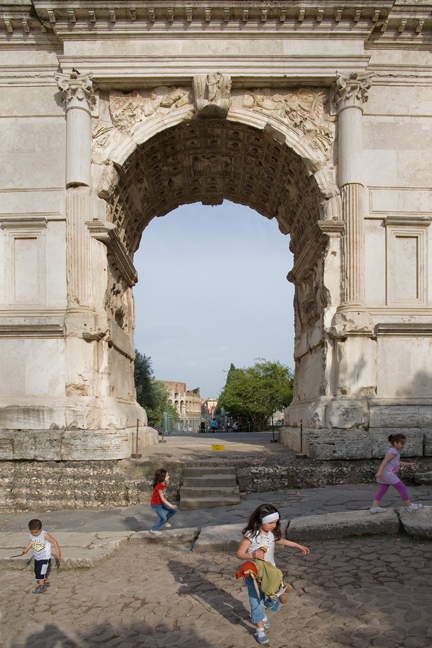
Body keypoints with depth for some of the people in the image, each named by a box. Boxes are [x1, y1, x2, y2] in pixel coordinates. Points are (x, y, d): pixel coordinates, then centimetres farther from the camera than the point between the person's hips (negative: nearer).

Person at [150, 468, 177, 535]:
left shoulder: (165, 484, -3)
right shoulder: (159, 486, -30)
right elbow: (162, 498, -30)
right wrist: (171, 505, -32)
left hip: (162, 502, 9)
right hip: (156, 504, -9)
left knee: (173, 511, 8)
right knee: (163, 518, -12)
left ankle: (164, 521, 29)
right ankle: (153, 529, 6)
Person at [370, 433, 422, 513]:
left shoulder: (395, 452, 21)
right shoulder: (393, 451, -13)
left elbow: (399, 463, 31)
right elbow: (385, 461, -22)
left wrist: (409, 464, 29)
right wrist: (380, 471, -30)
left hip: (385, 475, 11)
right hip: (388, 474, -11)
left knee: (382, 490, 10)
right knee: (402, 488, -1)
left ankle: (374, 507, 9)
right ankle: (409, 506, 9)